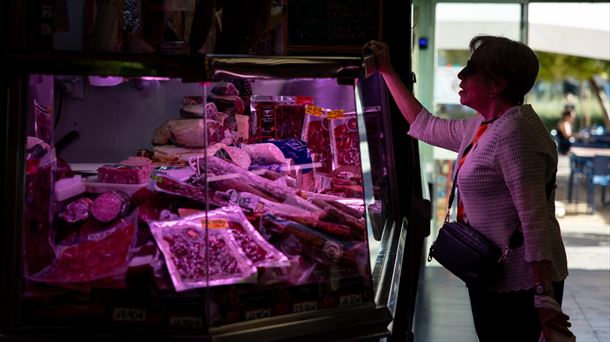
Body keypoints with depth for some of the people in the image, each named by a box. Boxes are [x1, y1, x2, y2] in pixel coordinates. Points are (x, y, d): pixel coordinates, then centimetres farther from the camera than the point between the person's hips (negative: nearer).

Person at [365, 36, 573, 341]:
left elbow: (534, 219, -26)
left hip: (519, 285, -10)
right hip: (490, 278, 10)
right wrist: (387, 72, 27)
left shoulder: (514, 133, -21)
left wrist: (545, 297, -29)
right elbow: (425, 126, 26)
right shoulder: (481, 126, 11)